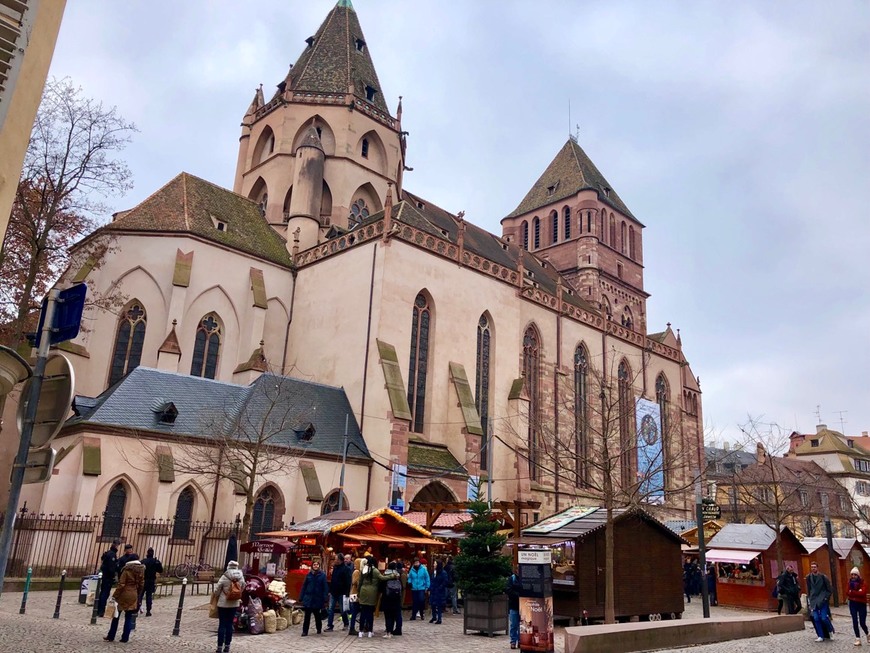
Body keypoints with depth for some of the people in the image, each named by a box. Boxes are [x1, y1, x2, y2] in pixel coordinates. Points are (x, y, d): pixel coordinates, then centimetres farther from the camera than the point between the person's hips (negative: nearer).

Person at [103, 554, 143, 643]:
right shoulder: (141, 570, 2)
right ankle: (125, 638, 8)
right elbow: (141, 584, 7)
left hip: (124, 594, -3)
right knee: (129, 617, 8)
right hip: (133, 595, 3)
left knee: (116, 616, 10)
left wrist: (115, 595, -7)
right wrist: (138, 594, 18)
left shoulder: (127, 570, -10)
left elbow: (121, 584, -13)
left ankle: (111, 636, 16)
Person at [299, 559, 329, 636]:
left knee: (317, 615, 13)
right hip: (308, 597, 1)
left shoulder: (322, 575, -5)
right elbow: (304, 586, 5)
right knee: (307, 615, -1)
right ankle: (305, 631, 6)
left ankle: (319, 629, 32)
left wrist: (325, 599, -12)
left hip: (318, 598, -1)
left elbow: (325, 588, -6)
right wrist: (301, 597, 2)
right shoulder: (309, 575, 2)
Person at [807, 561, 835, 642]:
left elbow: (829, 589, 3)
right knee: (816, 618, -3)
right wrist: (809, 600, 11)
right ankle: (820, 636, 6)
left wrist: (826, 597, -5)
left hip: (822, 601, -3)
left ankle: (830, 631, 19)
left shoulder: (823, 577, -4)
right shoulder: (809, 578, 5)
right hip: (813, 601, 3)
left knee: (824, 618, -9)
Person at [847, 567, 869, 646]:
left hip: (862, 604, -3)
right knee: (855, 622, 0)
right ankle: (858, 639, 7)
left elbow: (863, 593, -22)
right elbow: (848, 593, -8)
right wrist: (857, 593, -19)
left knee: (862, 623, 0)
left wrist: (852, 592, -16)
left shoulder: (863, 583, -7)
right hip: (853, 604, 3)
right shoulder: (850, 583, 2)